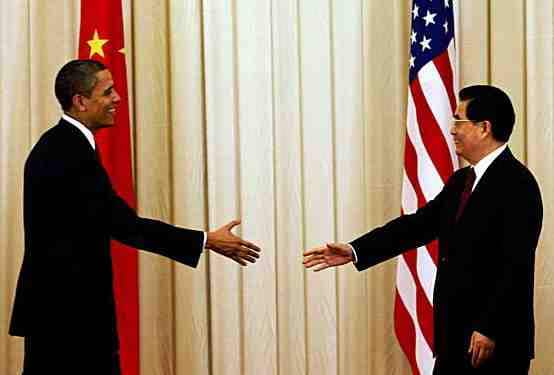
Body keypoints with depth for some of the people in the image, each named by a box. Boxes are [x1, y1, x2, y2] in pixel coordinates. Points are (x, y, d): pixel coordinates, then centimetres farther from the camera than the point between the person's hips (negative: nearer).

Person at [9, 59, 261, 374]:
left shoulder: (55, 144, 12)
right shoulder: (73, 152, -19)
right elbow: (125, 224, -21)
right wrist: (207, 241, -17)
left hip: (55, 301, 10)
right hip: (71, 309, -10)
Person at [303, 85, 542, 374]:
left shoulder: (517, 184, -14)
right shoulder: (461, 180, 13)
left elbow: (516, 266, -19)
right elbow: (420, 224, 11)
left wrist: (489, 329, -22)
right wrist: (355, 251, 3)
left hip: (494, 340, -8)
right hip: (454, 334, 8)